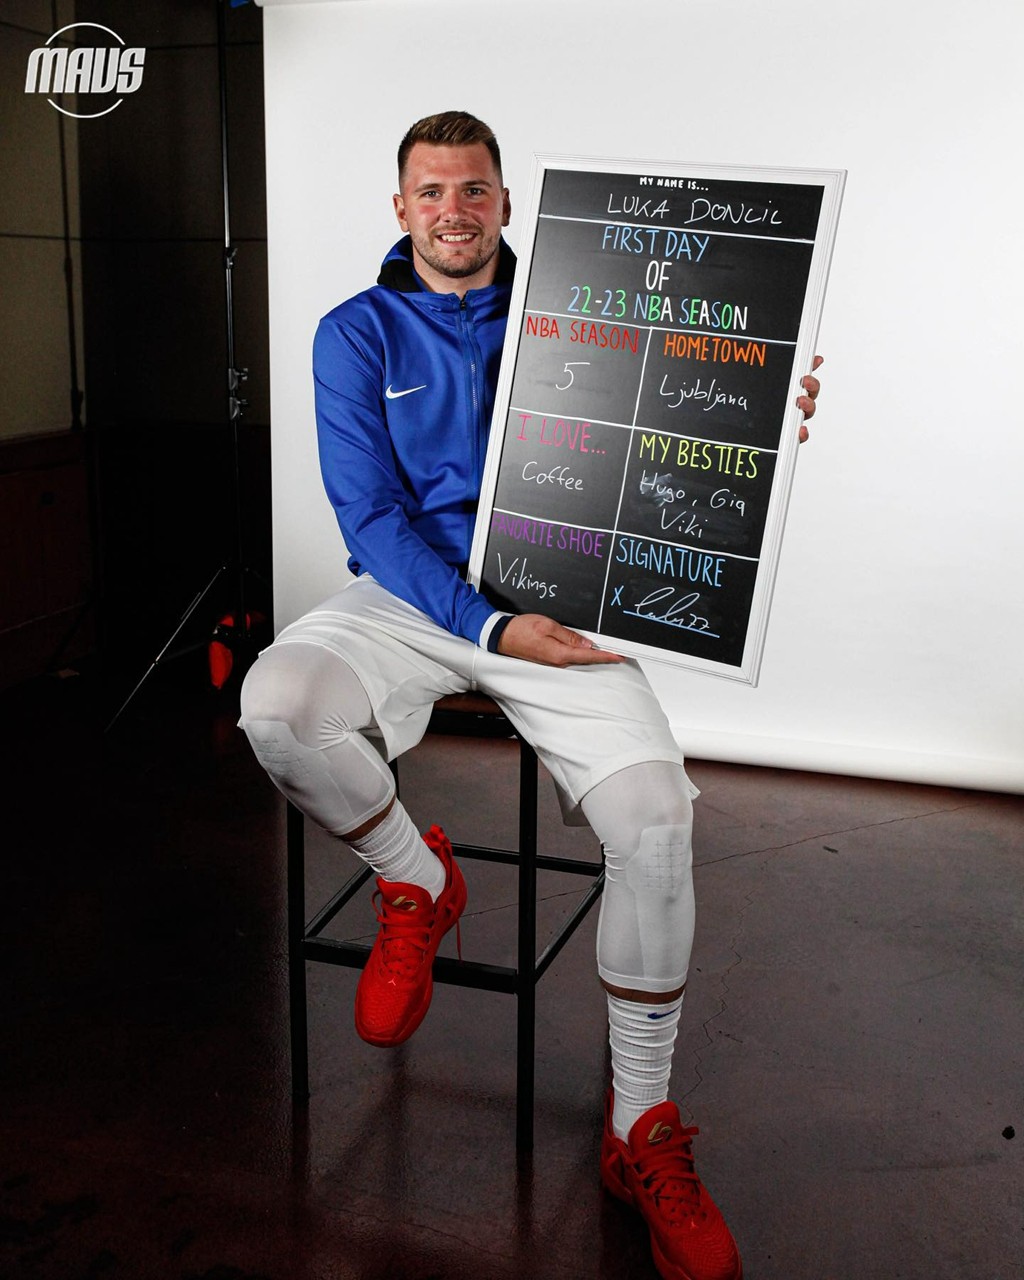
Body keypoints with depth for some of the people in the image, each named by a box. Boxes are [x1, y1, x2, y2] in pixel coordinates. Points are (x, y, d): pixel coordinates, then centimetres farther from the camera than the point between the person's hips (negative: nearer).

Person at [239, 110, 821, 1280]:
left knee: (654, 812, -24)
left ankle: (640, 1130, -5)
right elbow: (371, 519, -5)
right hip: (412, 596, 0)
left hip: (551, 600, 1)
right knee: (279, 709, -33)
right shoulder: (357, 336, 4)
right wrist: (490, 628, -19)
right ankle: (418, 882, 1)